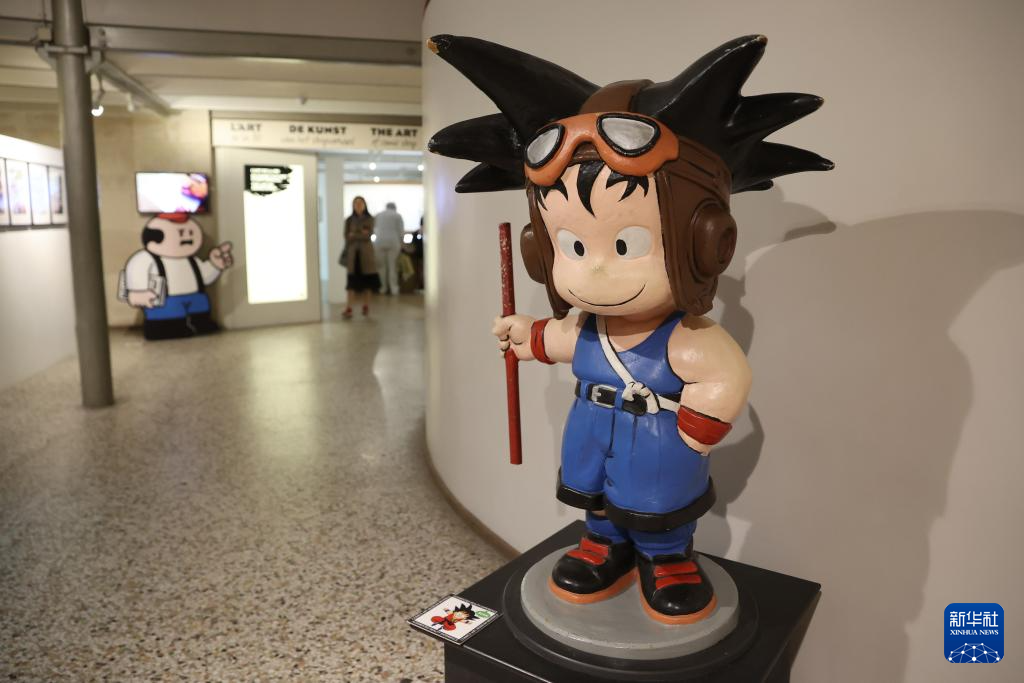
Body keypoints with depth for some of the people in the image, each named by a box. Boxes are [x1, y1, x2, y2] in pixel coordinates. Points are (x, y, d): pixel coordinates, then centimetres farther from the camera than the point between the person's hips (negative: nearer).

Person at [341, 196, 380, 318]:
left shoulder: (369, 219, 4)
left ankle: (366, 306, 14)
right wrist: (361, 234, -10)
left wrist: (354, 235, -7)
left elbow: (368, 235, -7)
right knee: (352, 281, -6)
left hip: (366, 253, 0)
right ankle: (348, 309, -10)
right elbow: (347, 237, -2)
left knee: (367, 280, 3)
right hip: (353, 253, 0)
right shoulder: (349, 220, 6)